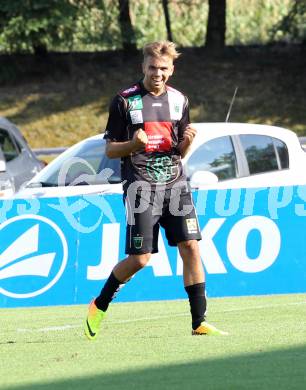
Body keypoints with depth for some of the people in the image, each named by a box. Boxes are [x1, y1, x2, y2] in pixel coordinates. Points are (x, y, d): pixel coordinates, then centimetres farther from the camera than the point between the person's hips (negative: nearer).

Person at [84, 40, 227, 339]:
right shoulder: (125, 101, -2)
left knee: (190, 247, -7)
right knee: (140, 258, -7)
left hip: (174, 183, 4)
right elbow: (110, 150, 2)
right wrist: (134, 144, -18)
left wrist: (187, 141, -5)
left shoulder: (178, 101, 11)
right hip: (140, 186, -4)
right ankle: (99, 306, 15)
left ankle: (199, 322, -4)